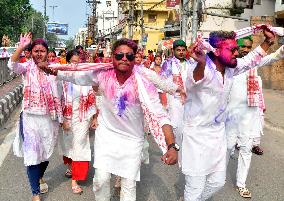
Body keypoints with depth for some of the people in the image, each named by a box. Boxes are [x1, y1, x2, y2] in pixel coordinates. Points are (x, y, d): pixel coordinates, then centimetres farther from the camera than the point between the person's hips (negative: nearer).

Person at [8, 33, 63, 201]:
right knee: (32, 154, -1)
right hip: (31, 117, -2)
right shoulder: (27, 67, -2)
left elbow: (58, 95, 9)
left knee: (46, 151, 17)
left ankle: (39, 177, 46)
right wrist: (21, 47, -36)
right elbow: (12, 65, -25)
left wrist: (61, 118, 9)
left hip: (50, 117, 3)